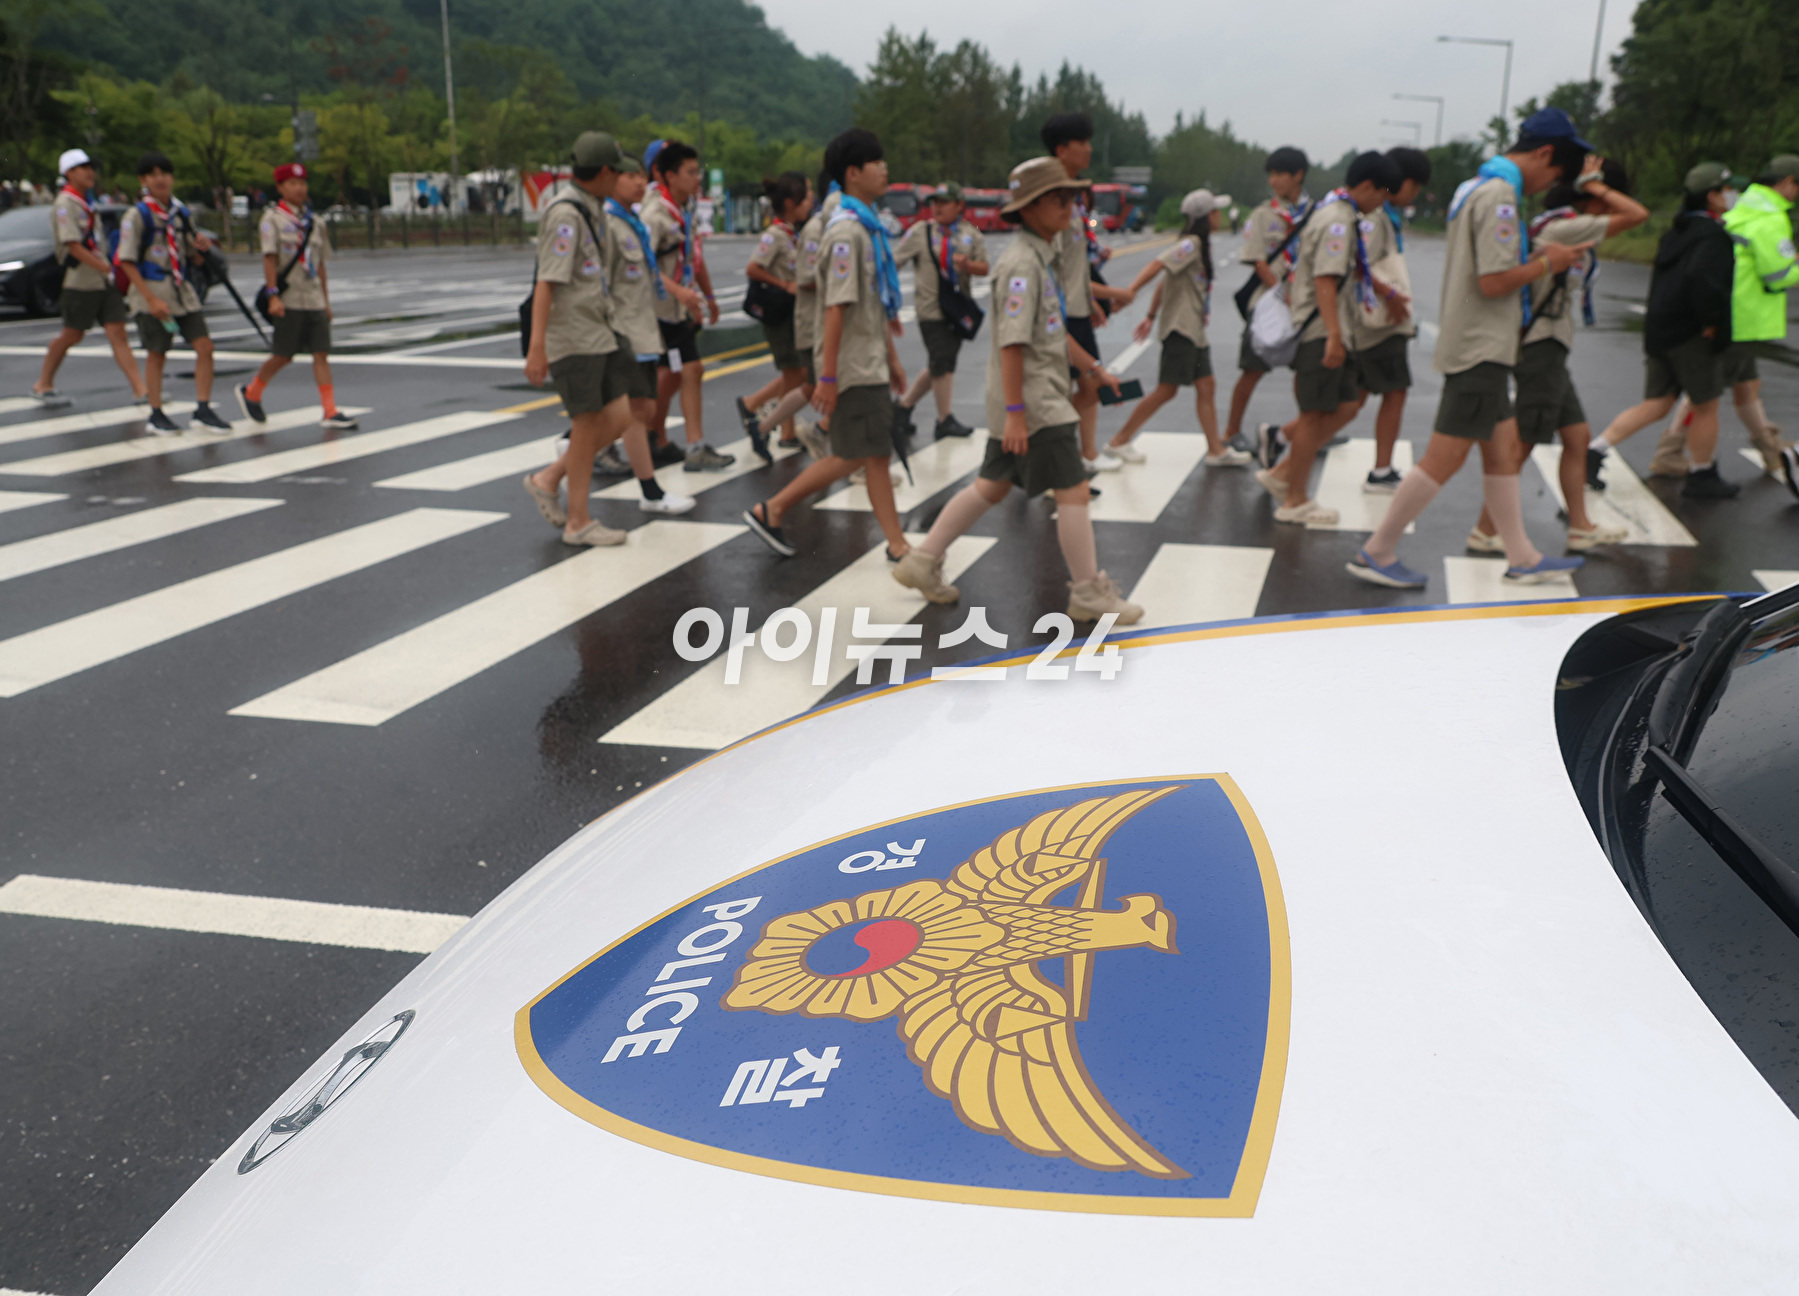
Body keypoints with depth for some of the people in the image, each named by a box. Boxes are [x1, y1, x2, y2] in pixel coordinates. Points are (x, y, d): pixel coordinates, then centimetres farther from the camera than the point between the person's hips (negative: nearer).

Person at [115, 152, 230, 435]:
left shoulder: (182, 212, 9)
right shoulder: (136, 215, -8)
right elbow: (126, 262, -11)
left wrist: (201, 246, -6)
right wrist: (151, 299, -18)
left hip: (183, 290, 5)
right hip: (152, 290, -5)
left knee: (204, 347, -3)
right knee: (156, 354, 2)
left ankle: (203, 408, 6)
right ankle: (156, 415, 13)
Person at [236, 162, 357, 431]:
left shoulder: (315, 223, 14)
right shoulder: (273, 219, -2)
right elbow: (269, 259, -9)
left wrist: (326, 301, 15)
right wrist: (273, 296, -17)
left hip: (314, 300, 5)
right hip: (289, 300, -5)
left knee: (322, 353, -2)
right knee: (284, 355, -1)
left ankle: (330, 412, -3)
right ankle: (251, 393, 22)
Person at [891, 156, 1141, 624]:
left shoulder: (1042, 257, 15)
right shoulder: (1021, 263, -17)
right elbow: (1012, 343, -22)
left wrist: (1093, 369, 24)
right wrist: (1015, 413, -25)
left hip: (1044, 395, 10)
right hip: (1031, 400, -10)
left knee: (992, 486, 16)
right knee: (1073, 490, -5)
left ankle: (922, 562, 23)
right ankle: (1088, 593, 6)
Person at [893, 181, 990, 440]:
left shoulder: (972, 234, 9)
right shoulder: (920, 232, -1)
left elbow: (984, 268, 3)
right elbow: (894, 263, 0)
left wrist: (968, 265, -17)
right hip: (930, 309, -4)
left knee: (939, 365, 9)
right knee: (942, 363, -9)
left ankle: (905, 404, 25)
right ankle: (945, 420, -2)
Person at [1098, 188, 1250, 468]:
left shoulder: (1201, 246, 17)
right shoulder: (1191, 244, -13)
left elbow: (1167, 281, 20)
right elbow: (1158, 265, -26)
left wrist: (1152, 316, 22)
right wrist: (1130, 292, -38)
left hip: (1194, 330, 10)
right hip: (1180, 328, -10)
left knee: (1207, 386, 6)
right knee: (1167, 390, -7)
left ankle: (1216, 450, 8)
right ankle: (1118, 442, 1)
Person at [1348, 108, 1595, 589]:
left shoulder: (1476, 186, 16)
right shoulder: (1499, 195, -16)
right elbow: (1493, 283, -22)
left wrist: (1534, 258, 13)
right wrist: (1545, 265, -7)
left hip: (1474, 346, 11)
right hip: (1481, 348, -11)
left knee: (1504, 447, 13)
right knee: (1445, 458, -6)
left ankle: (1522, 558, 19)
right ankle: (1376, 553, 0)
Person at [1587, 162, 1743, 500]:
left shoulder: (1677, 233, 16)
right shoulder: (1713, 236, -14)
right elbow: (1701, 277, -30)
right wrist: (1712, 320, -22)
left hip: (1659, 329, 9)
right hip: (1691, 334, -9)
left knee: (1656, 405, 10)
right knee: (1706, 407, 5)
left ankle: (1595, 451, -2)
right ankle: (1702, 477, 16)